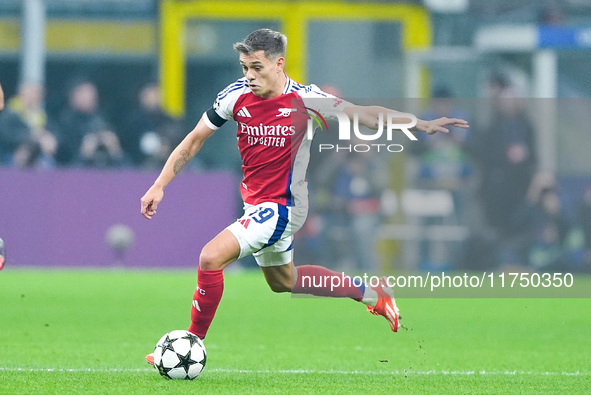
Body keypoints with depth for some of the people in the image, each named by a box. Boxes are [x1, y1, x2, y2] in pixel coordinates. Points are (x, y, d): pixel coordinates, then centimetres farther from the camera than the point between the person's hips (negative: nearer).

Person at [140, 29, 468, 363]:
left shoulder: (304, 99, -18)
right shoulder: (237, 96, -7)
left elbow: (364, 114, -13)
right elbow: (194, 140, 4)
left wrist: (421, 124, -23)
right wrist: (160, 185, -2)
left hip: (281, 206, -7)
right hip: (256, 204, 7)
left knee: (211, 257, -22)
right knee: (282, 282, 26)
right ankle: (369, 293, 43)